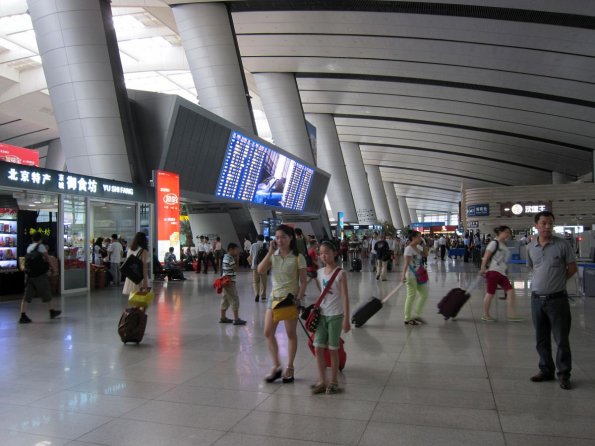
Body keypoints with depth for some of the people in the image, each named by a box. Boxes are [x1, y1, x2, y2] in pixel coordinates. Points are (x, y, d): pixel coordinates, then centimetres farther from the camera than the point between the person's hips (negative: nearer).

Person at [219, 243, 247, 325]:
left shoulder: (226, 257, 13)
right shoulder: (230, 258, -16)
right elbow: (235, 268, -15)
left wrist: (235, 258, 7)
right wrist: (236, 259, -10)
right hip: (229, 282, -10)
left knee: (225, 300, 15)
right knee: (235, 300, -5)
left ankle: (223, 317, 22)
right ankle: (236, 319, -3)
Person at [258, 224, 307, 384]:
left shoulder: (297, 258, -8)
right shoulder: (273, 255, 3)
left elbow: (303, 282, -7)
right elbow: (261, 270, -12)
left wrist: (298, 299, -17)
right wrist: (270, 252, -13)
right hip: (274, 297, 4)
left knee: (290, 333, 7)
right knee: (268, 333, 2)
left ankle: (289, 368, 21)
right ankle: (277, 366, 17)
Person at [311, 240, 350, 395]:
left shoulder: (340, 273, -11)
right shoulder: (320, 272, 5)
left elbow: (345, 297, -12)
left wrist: (346, 319, -15)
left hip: (335, 315, -5)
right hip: (322, 314, 5)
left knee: (333, 349, 4)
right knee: (318, 348, 3)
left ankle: (333, 381, 20)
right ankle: (322, 381, 15)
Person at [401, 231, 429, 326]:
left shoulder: (418, 248, 10)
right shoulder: (409, 248, -16)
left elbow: (425, 254, 23)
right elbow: (406, 263, -25)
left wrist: (424, 245, 7)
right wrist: (403, 274, -35)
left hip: (418, 275, 9)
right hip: (411, 276, -9)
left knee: (424, 294, 13)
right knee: (411, 296, -3)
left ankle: (417, 315, 23)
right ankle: (407, 319, 6)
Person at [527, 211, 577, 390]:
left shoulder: (562, 244, -8)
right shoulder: (530, 247, 4)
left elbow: (572, 268, 0)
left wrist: (557, 281, 1)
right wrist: (545, 280, 9)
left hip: (557, 299, -4)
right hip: (537, 299, 4)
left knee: (561, 339, 3)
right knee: (541, 339, 13)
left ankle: (564, 374, 18)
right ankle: (546, 370, 27)